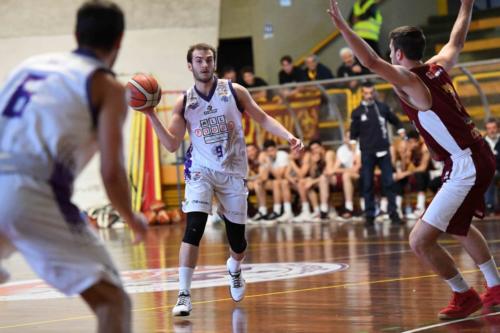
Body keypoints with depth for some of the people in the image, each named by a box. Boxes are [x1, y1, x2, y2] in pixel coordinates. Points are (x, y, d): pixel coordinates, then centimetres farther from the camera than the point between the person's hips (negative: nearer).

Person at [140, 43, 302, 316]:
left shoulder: (234, 91, -4)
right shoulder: (184, 102, -3)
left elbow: (262, 118, 3)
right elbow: (172, 145, -5)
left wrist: (288, 136, -10)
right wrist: (152, 115, -16)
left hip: (233, 172, 1)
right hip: (201, 170, -1)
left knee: (237, 239, 7)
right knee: (194, 228, -22)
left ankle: (234, 268, 44)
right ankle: (184, 294, -19)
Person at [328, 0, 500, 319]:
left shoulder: (410, 82, -15)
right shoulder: (438, 66, 8)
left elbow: (372, 62, -31)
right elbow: (457, 41, 28)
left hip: (467, 166, -10)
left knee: (421, 240, -8)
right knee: (459, 226, 33)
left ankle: (465, 295, 8)